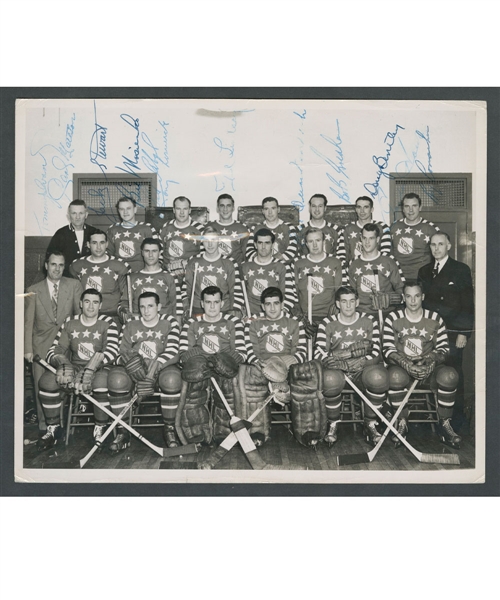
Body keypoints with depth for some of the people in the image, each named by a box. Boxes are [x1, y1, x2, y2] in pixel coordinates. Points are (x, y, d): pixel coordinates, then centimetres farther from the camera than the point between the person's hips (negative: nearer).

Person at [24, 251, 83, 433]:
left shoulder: (74, 285, 3)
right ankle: (43, 423, 17)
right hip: (42, 345, 1)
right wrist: (27, 348, -1)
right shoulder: (33, 291, 6)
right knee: (42, 385, 1)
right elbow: (28, 321, 5)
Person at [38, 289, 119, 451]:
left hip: (98, 369, -3)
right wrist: (64, 365, -23)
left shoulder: (107, 323, -3)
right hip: (73, 368, 3)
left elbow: (112, 351, -18)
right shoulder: (69, 324, 7)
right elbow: (54, 351, 1)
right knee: (47, 381, -24)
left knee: (103, 381, -37)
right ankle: (53, 429, -5)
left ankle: (100, 430, -16)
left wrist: (90, 369, -33)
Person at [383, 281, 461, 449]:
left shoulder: (435, 319, 7)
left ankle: (445, 424, -14)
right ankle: (402, 423, -16)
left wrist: (432, 361, -21)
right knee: (395, 376, -37)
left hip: (429, 368, 1)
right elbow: (388, 350, -6)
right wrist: (407, 364, -24)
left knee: (449, 375, -31)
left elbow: (444, 348, 2)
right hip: (402, 367, -1)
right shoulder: (393, 319, 2)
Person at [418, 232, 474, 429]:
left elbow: (468, 304, -3)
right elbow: (422, 301, 12)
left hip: (453, 331, -3)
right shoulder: (424, 271, 14)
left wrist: (464, 333, -9)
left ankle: (456, 415, 13)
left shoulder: (461, 270, 2)